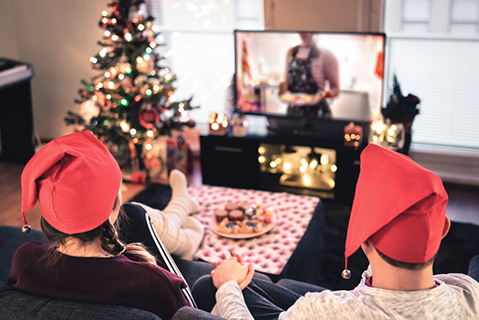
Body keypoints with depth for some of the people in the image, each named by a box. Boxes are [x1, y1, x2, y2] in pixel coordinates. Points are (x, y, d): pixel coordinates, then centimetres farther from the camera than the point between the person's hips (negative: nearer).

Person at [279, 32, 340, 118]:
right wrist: (283, 87, -5)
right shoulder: (291, 52, 9)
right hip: (293, 111, 5)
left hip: (316, 112, -5)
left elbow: (335, 89, -5)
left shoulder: (325, 54, -6)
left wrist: (323, 94, -25)